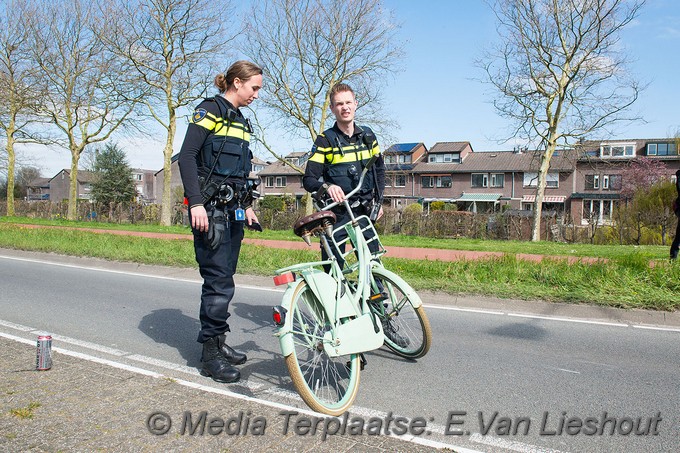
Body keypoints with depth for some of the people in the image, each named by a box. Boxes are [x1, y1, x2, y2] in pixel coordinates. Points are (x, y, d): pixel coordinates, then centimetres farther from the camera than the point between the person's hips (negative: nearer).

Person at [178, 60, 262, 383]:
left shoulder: (241, 120, 19)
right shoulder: (210, 109, -6)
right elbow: (187, 156, -14)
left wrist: (247, 206, 20)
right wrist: (196, 203, -21)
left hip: (233, 209, 8)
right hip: (210, 209, -8)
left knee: (223, 279, 11)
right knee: (219, 280, -9)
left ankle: (218, 343, 21)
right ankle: (211, 355, 1)